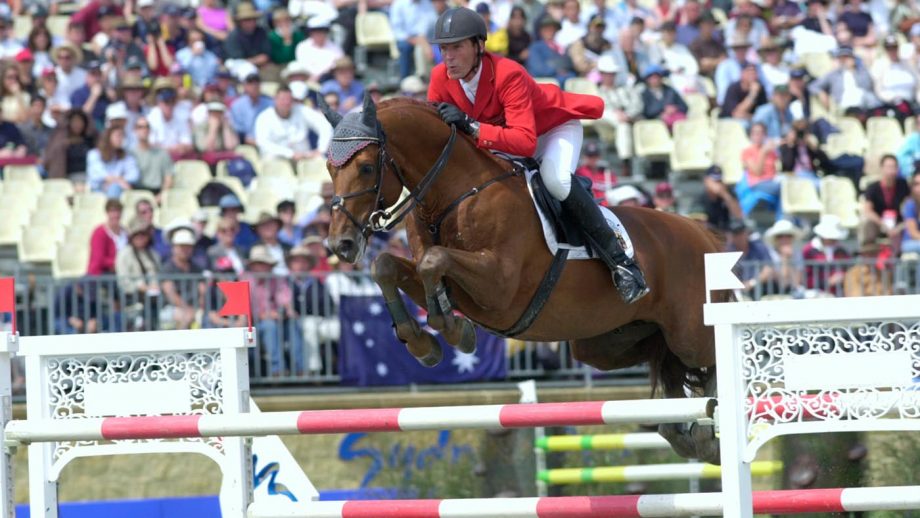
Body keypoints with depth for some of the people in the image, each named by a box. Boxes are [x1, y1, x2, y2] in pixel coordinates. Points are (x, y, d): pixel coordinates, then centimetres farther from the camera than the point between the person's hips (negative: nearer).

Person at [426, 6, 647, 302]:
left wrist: (470, 126, -58)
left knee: (555, 179, -35)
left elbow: (525, 142, -49)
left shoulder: (507, 75, -38)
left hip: (557, 126, -8)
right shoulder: (441, 78, -20)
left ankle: (621, 262, -30)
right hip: (507, 138, 8)